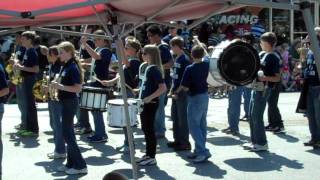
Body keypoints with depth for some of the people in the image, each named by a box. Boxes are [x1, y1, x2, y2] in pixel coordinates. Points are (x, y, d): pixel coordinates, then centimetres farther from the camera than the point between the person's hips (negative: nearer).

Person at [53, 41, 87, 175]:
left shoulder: (73, 67, -16)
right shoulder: (65, 66, 12)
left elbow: (77, 88, -21)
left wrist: (60, 86, -23)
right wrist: (57, 85, 7)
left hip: (70, 102, -10)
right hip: (65, 102, 10)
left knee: (67, 134, -8)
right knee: (68, 133, 13)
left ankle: (80, 166, -3)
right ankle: (71, 163, 21)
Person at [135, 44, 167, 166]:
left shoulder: (154, 69, -17)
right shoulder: (148, 67, 12)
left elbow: (163, 88, -24)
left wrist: (149, 98, -25)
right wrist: (140, 90, 17)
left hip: (151, 103, -10)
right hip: (145, 103, 10)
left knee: (149, 130, -3)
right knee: (145, 129, 15)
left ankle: (152, 157, 5)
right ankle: (148, 154, 24)